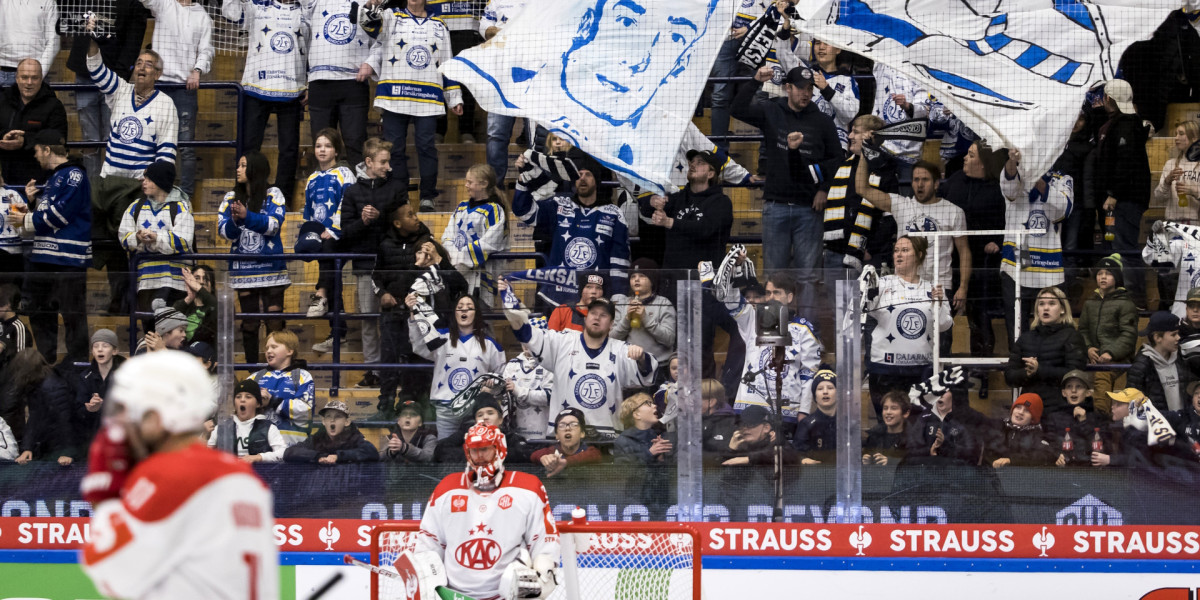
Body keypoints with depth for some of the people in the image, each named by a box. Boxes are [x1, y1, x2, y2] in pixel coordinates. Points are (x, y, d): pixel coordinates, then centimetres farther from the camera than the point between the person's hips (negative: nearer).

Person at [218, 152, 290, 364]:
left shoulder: (273, 195, 1)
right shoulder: (231, 198, 10)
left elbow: (273, 225, -12)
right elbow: (224, 231, 1)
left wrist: (247, 216, -24)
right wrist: (235, 220, -20)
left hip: (270, 267, -3)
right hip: (243, 269, 3)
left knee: (274, 322, -5)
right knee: (249, 323, 7)